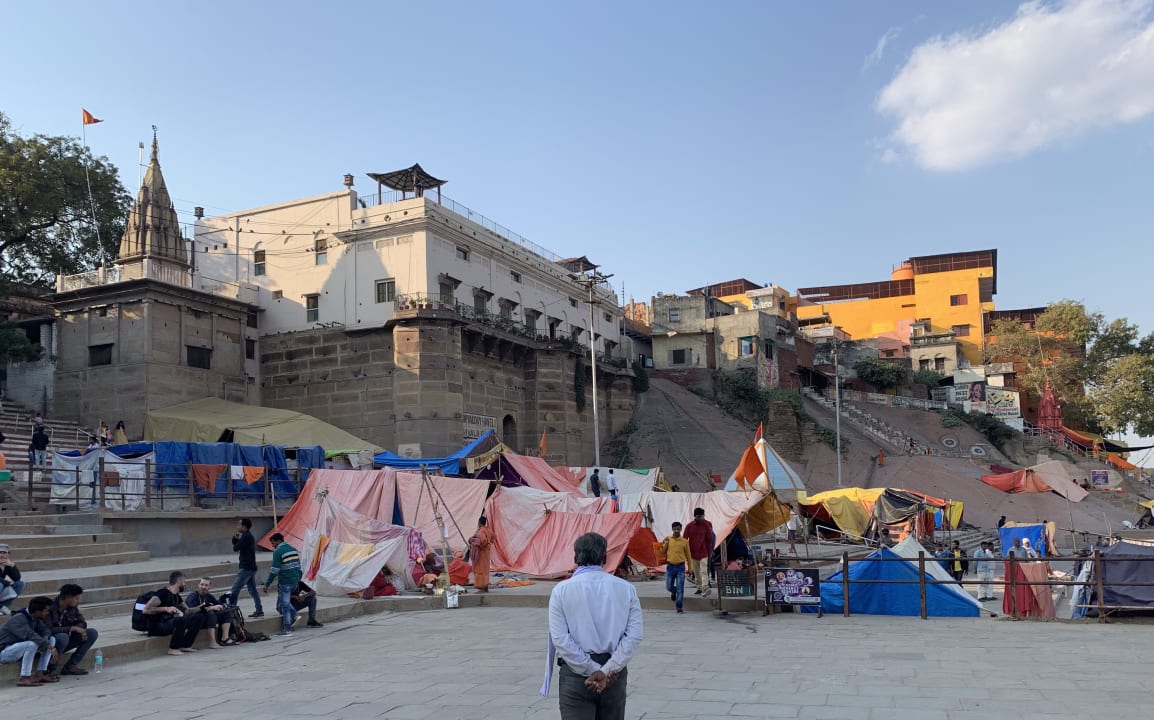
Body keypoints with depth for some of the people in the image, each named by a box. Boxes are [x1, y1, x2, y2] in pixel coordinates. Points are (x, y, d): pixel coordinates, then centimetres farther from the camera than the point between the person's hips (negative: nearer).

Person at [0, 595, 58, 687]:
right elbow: (31, 636, -37)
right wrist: (51, 648, -35)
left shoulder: (34, 617, 1)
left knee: (52, 639, 0)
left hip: (19, 647, 9)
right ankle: (24, 678, -27)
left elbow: (45, 629, 2)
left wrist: (45, 638, -22)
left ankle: (40, 674, -8)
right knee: (32, 644, -35)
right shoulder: (19, 619, -26)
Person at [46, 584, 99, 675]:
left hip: (65, 643, 7)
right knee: (62, 637, -38)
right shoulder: (50, 608, -22)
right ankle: (51, 669, -17)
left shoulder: (73, 607, -1)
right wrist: (72, 628, -28)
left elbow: (82, 623, 8)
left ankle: (70, 666, -7)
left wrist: (80, 629, -16)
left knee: (93, 633, -8)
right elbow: (49, 630, -29)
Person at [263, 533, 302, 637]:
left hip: (285, 581, -8)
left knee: (284, 605, 1)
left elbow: (274, 571, -15)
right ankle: (293, 616, 18)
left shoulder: (278, 552, -11)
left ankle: (287, 630, 3)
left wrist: (267, 585, -8)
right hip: (295, 580, 8)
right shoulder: (294, 549, 12)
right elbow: (298, 566, 16)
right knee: (285, 601, 25)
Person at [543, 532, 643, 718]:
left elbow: (560, 639, -11)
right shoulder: (626, 588, -1)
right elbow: (635, 634, -8)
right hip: (615, 674, 3)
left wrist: (593, 671, -8)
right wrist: (608, 670, -10)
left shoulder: (562, 590, -5)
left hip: (575, 674, -2)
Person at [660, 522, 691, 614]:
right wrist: (665, 544, -10)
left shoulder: (685, 541, -2)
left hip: (680, 567, -2)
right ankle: (673, 591, 42)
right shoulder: (668, 539, 2)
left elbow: (688, 555, 5)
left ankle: (679, 607, 3)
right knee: (669, 587, 8)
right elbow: (662, 552, 8)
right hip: (670, 566, 2)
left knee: (680, 588, -4)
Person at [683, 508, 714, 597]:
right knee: (696, 572, 10)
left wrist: (709, 552, 2)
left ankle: (705, 588, -18)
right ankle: (699, 588, 20)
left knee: (704, 571, -12)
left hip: (703, 553, -3)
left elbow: (709, 540, 2)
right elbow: (685, 540, 4)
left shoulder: (706, 526, -3)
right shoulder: (689, 526, 0)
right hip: (693, 553, 3)